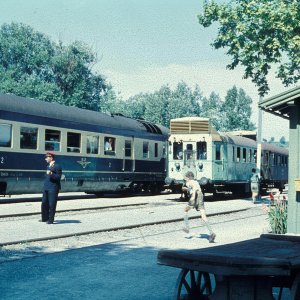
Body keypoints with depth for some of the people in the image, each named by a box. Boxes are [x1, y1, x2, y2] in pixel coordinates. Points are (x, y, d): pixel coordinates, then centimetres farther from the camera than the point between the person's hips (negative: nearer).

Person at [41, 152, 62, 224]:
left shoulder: (57, 166, -9)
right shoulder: (48, 166, 17)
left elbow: (58, 177, -14)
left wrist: (51, 174, -28)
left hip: (53, 188, -9)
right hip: (46, 187, 9)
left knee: (52, 204, -5)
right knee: (44, 203, 12)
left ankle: (51, 220, 1)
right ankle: (45, 218, 24)